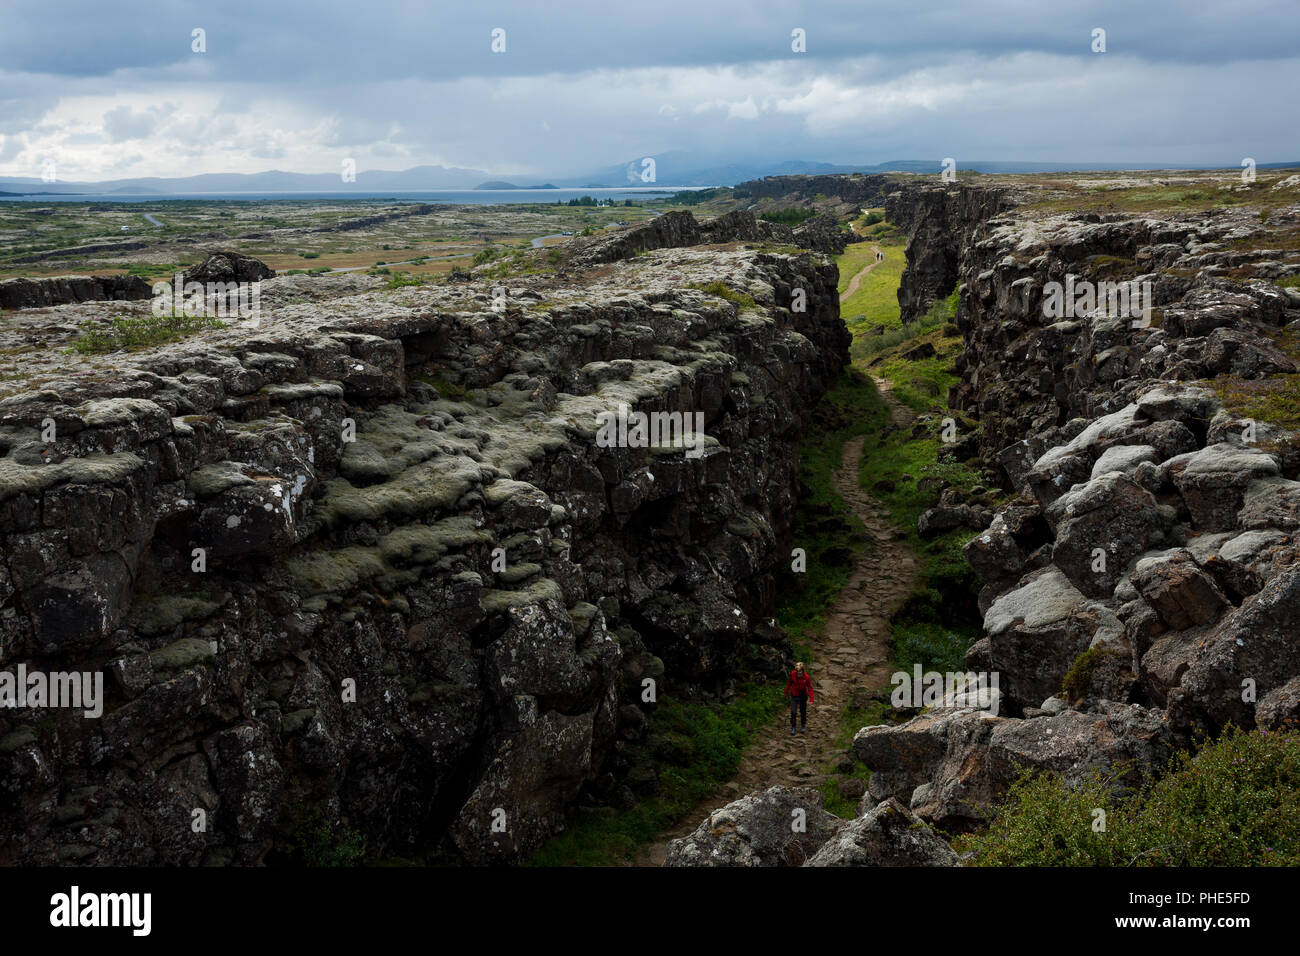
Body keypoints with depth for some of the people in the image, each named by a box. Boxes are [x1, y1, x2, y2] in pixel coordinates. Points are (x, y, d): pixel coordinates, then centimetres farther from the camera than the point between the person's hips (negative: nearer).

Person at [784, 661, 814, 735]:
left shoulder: (806, 677, -17)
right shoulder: (792, 674, -13)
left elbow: (810, 687, -11)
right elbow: (789, 683, 3)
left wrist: (811, 698, -18)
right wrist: (786, 692, 13)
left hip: (803, 696, -1)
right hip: (794, 695, 1)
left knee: (803, 712, 12)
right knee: (793, 712, -3)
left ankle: (803, 726, 32)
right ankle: (793, 727, 10)